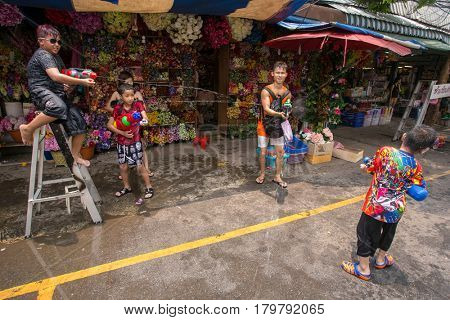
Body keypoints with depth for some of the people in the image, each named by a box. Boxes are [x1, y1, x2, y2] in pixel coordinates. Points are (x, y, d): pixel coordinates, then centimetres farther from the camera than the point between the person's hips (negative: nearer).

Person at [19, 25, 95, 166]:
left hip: (57, 95, 9)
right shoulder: (43, 55, -7)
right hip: (42, 92, -9)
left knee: (79, 122, -4)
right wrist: (82, 82, -26)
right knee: (59, 108, -43)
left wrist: (64, 85, 13)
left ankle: (75, 156, 9)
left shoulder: (56, 57, 22)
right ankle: (27, 129, -18)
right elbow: (56, 76, -25)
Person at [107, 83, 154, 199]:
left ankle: (149, 187, 16)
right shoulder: (118, 108, -4)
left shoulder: (137, 105, -7)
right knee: (123, 167, 13)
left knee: (140, 166, -1)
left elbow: (145, 118, -20)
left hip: (135, 142, -3)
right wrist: (122, 133, -14)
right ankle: (127, 187, 34)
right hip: (122, 143, 3)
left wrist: (144, 120, -44)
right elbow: (109, 125, -2)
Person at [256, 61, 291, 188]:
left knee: (280, 152, 5)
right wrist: (279, 114, -40)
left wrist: (286, 115, -13)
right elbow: (266, 109, -24)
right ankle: (262, 174, 26)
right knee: (263, 152, 3)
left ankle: (277, 177, 22)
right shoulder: (266, 91, -14)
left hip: (278, 125, 4)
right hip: (264, 125, -3)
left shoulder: (287, 93, 0)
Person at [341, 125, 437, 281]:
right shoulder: (416, 167, -10)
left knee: (366, 234, 12)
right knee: (388, 233, 27)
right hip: (396, 209, 4)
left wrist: (364, 166, 15)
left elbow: (367, 168, -7)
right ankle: (381, 259, 50)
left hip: (376, 206, -3)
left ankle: (363, 269, 26)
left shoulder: (386, 151, -19)